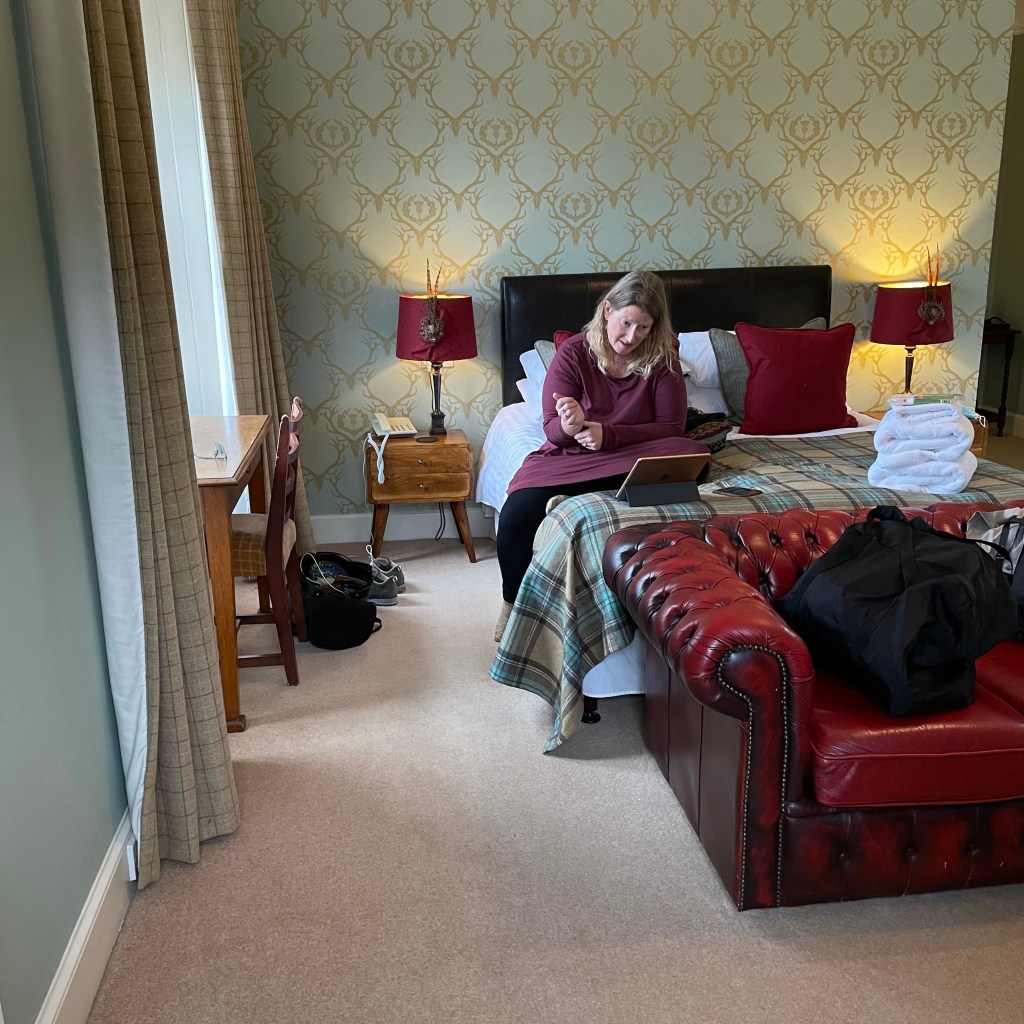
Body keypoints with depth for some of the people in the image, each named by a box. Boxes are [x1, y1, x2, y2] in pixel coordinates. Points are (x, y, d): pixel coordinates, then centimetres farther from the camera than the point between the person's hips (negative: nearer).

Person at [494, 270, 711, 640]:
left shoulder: (662, 357, -3)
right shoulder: (572, 353, -6)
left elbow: (671, 427, -6)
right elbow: (552, 429, -7)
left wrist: (607, 434, -20)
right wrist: (568, 425, -34)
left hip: (635, 456, 1)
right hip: (569, 457, -1)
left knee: (693, 454, -30)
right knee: (516, 516, -28)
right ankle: (513, 602, 1)